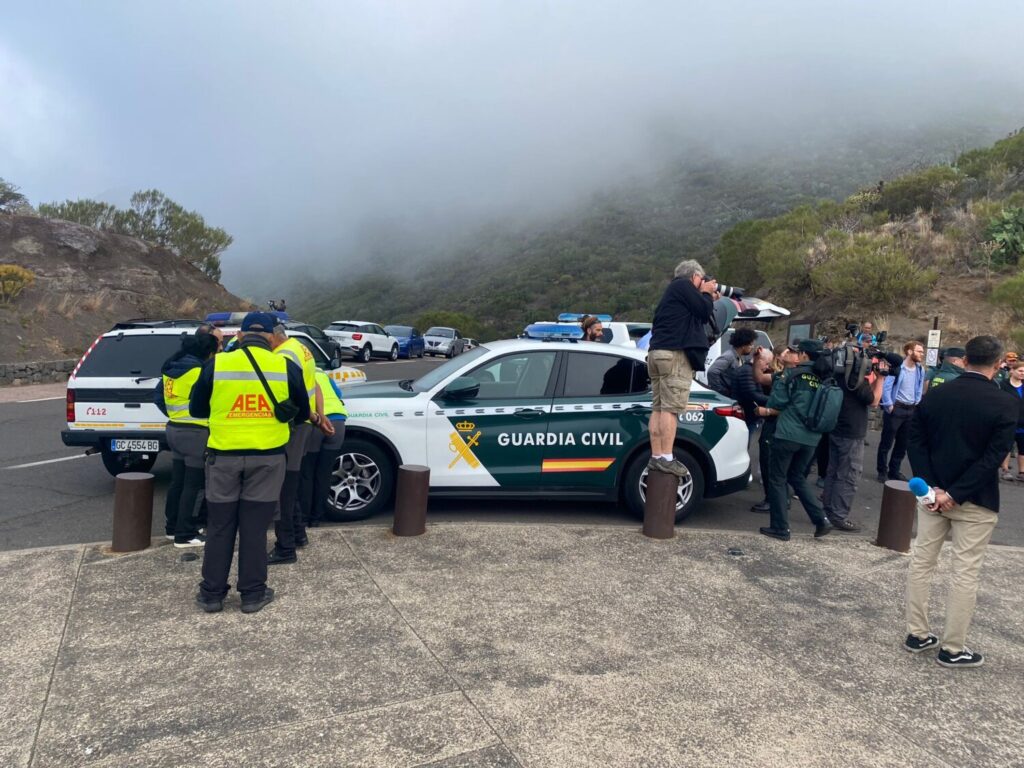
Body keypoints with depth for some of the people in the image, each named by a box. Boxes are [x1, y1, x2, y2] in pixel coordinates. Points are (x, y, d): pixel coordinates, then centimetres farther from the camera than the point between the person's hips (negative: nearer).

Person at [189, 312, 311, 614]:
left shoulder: (216, 365, -2)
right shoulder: (286, 367, -2)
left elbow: (196, 409, 9)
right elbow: (302, 413, 8)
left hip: (224, 456, 1)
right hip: (267, 457, 0)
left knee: (220, 527, 13)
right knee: (255, 528, 9)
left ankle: (211, 594, 22)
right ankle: (253, 594, 18)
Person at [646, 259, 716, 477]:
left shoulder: (672, 290, 27)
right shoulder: (684, 286, 0)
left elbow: (697, 317, 27)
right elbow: (705, 312, -5)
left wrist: (704, 295, 21)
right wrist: (707, 293, 12)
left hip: (658, 352, 9)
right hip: (675, 353, -9)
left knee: (659, 407, 5)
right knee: (671, 408, -12)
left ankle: (656, 457, 3)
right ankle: (666, 458, -16)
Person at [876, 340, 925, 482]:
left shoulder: (920, 370, 7)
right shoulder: (897, 367, -13)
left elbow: (919, 389, 17)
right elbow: (886, 387, -14)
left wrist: (917, 404, 9)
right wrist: (889, 406, -14)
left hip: (911, 410, 6)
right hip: (896, 408, -6)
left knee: (903, 443, 11)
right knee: (887, 442, 2)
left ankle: (894, 471, 22)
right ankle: (882, 471, 12)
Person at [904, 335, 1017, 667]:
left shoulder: (934, 395, 0)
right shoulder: (1006, 403, -11)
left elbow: (916, 441, -3)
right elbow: (994, 457, -18)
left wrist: (932, 486, -7)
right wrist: (956, 494, -16)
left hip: (933, 492, 4)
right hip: (976, 500, -4)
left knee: (921, 562, 13)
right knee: (966, 573, 5)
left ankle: (916, 634, 21)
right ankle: (952, 649, 13)